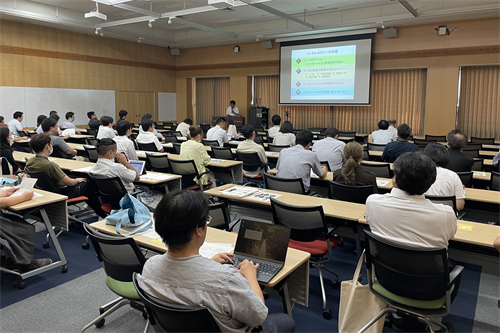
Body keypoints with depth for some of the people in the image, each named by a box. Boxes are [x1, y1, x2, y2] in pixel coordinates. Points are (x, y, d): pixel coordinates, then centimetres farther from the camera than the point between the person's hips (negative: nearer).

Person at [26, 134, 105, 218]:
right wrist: (77, 180, -1)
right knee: (88, 185, 9)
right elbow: (70, 182, -24)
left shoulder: (29, 162, -7)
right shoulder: (50, 165, -33)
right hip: (61, 193, -9)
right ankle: (102, 215, 21)